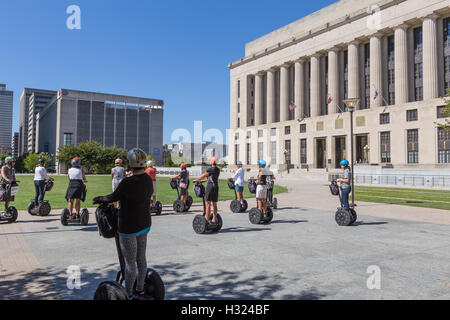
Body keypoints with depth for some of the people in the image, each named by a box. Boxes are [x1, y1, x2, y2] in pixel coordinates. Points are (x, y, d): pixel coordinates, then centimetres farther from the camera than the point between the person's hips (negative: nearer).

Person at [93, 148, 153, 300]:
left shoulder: (127, 183, -25)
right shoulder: (148, 180, -1)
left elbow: (113, 197, -10)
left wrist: (100, 199, 12)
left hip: (129, 228, -8)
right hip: (144, 224, 8)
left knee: (130, 263, 7)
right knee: (141, 258, 19)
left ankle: (128, 295, 23)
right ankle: (140, 291, 35)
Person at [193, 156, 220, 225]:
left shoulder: (210, 169, -11)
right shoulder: (218, 170, 11)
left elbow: (203, 176, -2)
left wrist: (196, 180, 13)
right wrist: (204, 180, 33)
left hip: (210, 187, -7)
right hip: (216, 187, 7)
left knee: (208, 204, -3)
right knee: (214, 204, 11)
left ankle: (207, 220, -3)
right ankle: (214, 220, 14)